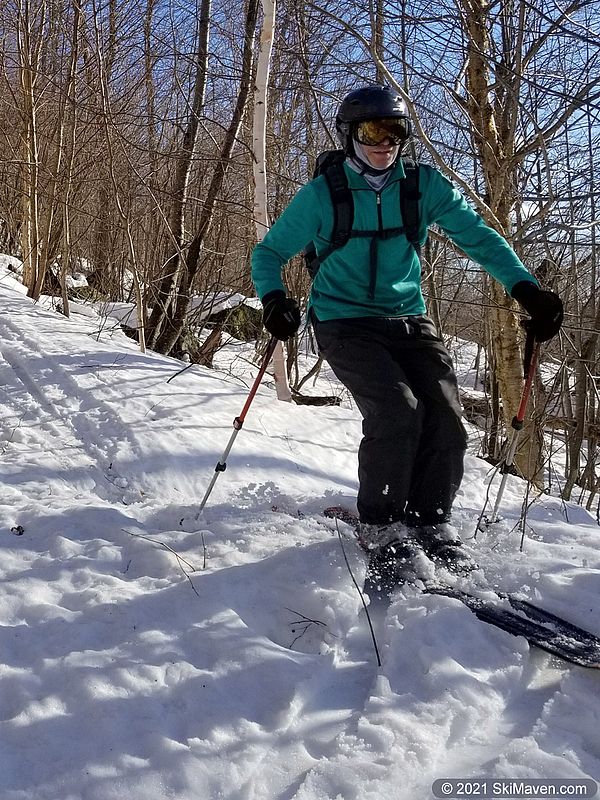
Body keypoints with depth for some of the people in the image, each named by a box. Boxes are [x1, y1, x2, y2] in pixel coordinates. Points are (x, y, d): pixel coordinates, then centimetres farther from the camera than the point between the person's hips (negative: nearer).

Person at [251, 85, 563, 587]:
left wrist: (526, 289, -13)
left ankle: (431, 522, 11)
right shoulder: (322, 195, -4)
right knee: (397, 412, -24)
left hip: (408, 320, 3)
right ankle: (382, 526, -4)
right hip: (345, 324, -3)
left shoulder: (424, 186, 2)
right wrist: (274, 298, -18)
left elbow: (477, 236, 1)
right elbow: (270, 253, 3)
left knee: (446, 422, -12)